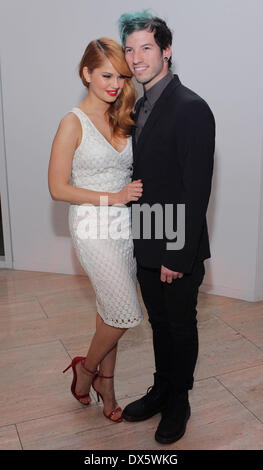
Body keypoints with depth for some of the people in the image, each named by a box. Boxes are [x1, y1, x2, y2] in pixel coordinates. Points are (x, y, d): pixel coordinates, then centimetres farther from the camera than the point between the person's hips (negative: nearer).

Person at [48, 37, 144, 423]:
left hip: (124, 224, 6)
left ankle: (105, 383, 32)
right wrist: (111, 198, -16)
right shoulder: (73, 123, -10)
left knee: (111, 310, 14)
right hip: (93, 227, -6)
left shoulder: (122, 119, 8)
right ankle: (87, 368, 24)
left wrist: (136, 191, -2)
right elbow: (58, 188, -12)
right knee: (126, 313, -5)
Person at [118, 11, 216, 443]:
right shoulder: (141, 106, 9)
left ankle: (178, 403, 33)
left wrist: (179, 254, -20)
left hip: (178, 249, -7)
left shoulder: (191, 108, -17)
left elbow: (197, 190, -21)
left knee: (181, 326, 12)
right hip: (147, 244, 8)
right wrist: (136, 236, 11)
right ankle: (161, 390, 41)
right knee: (159, 322, 21)